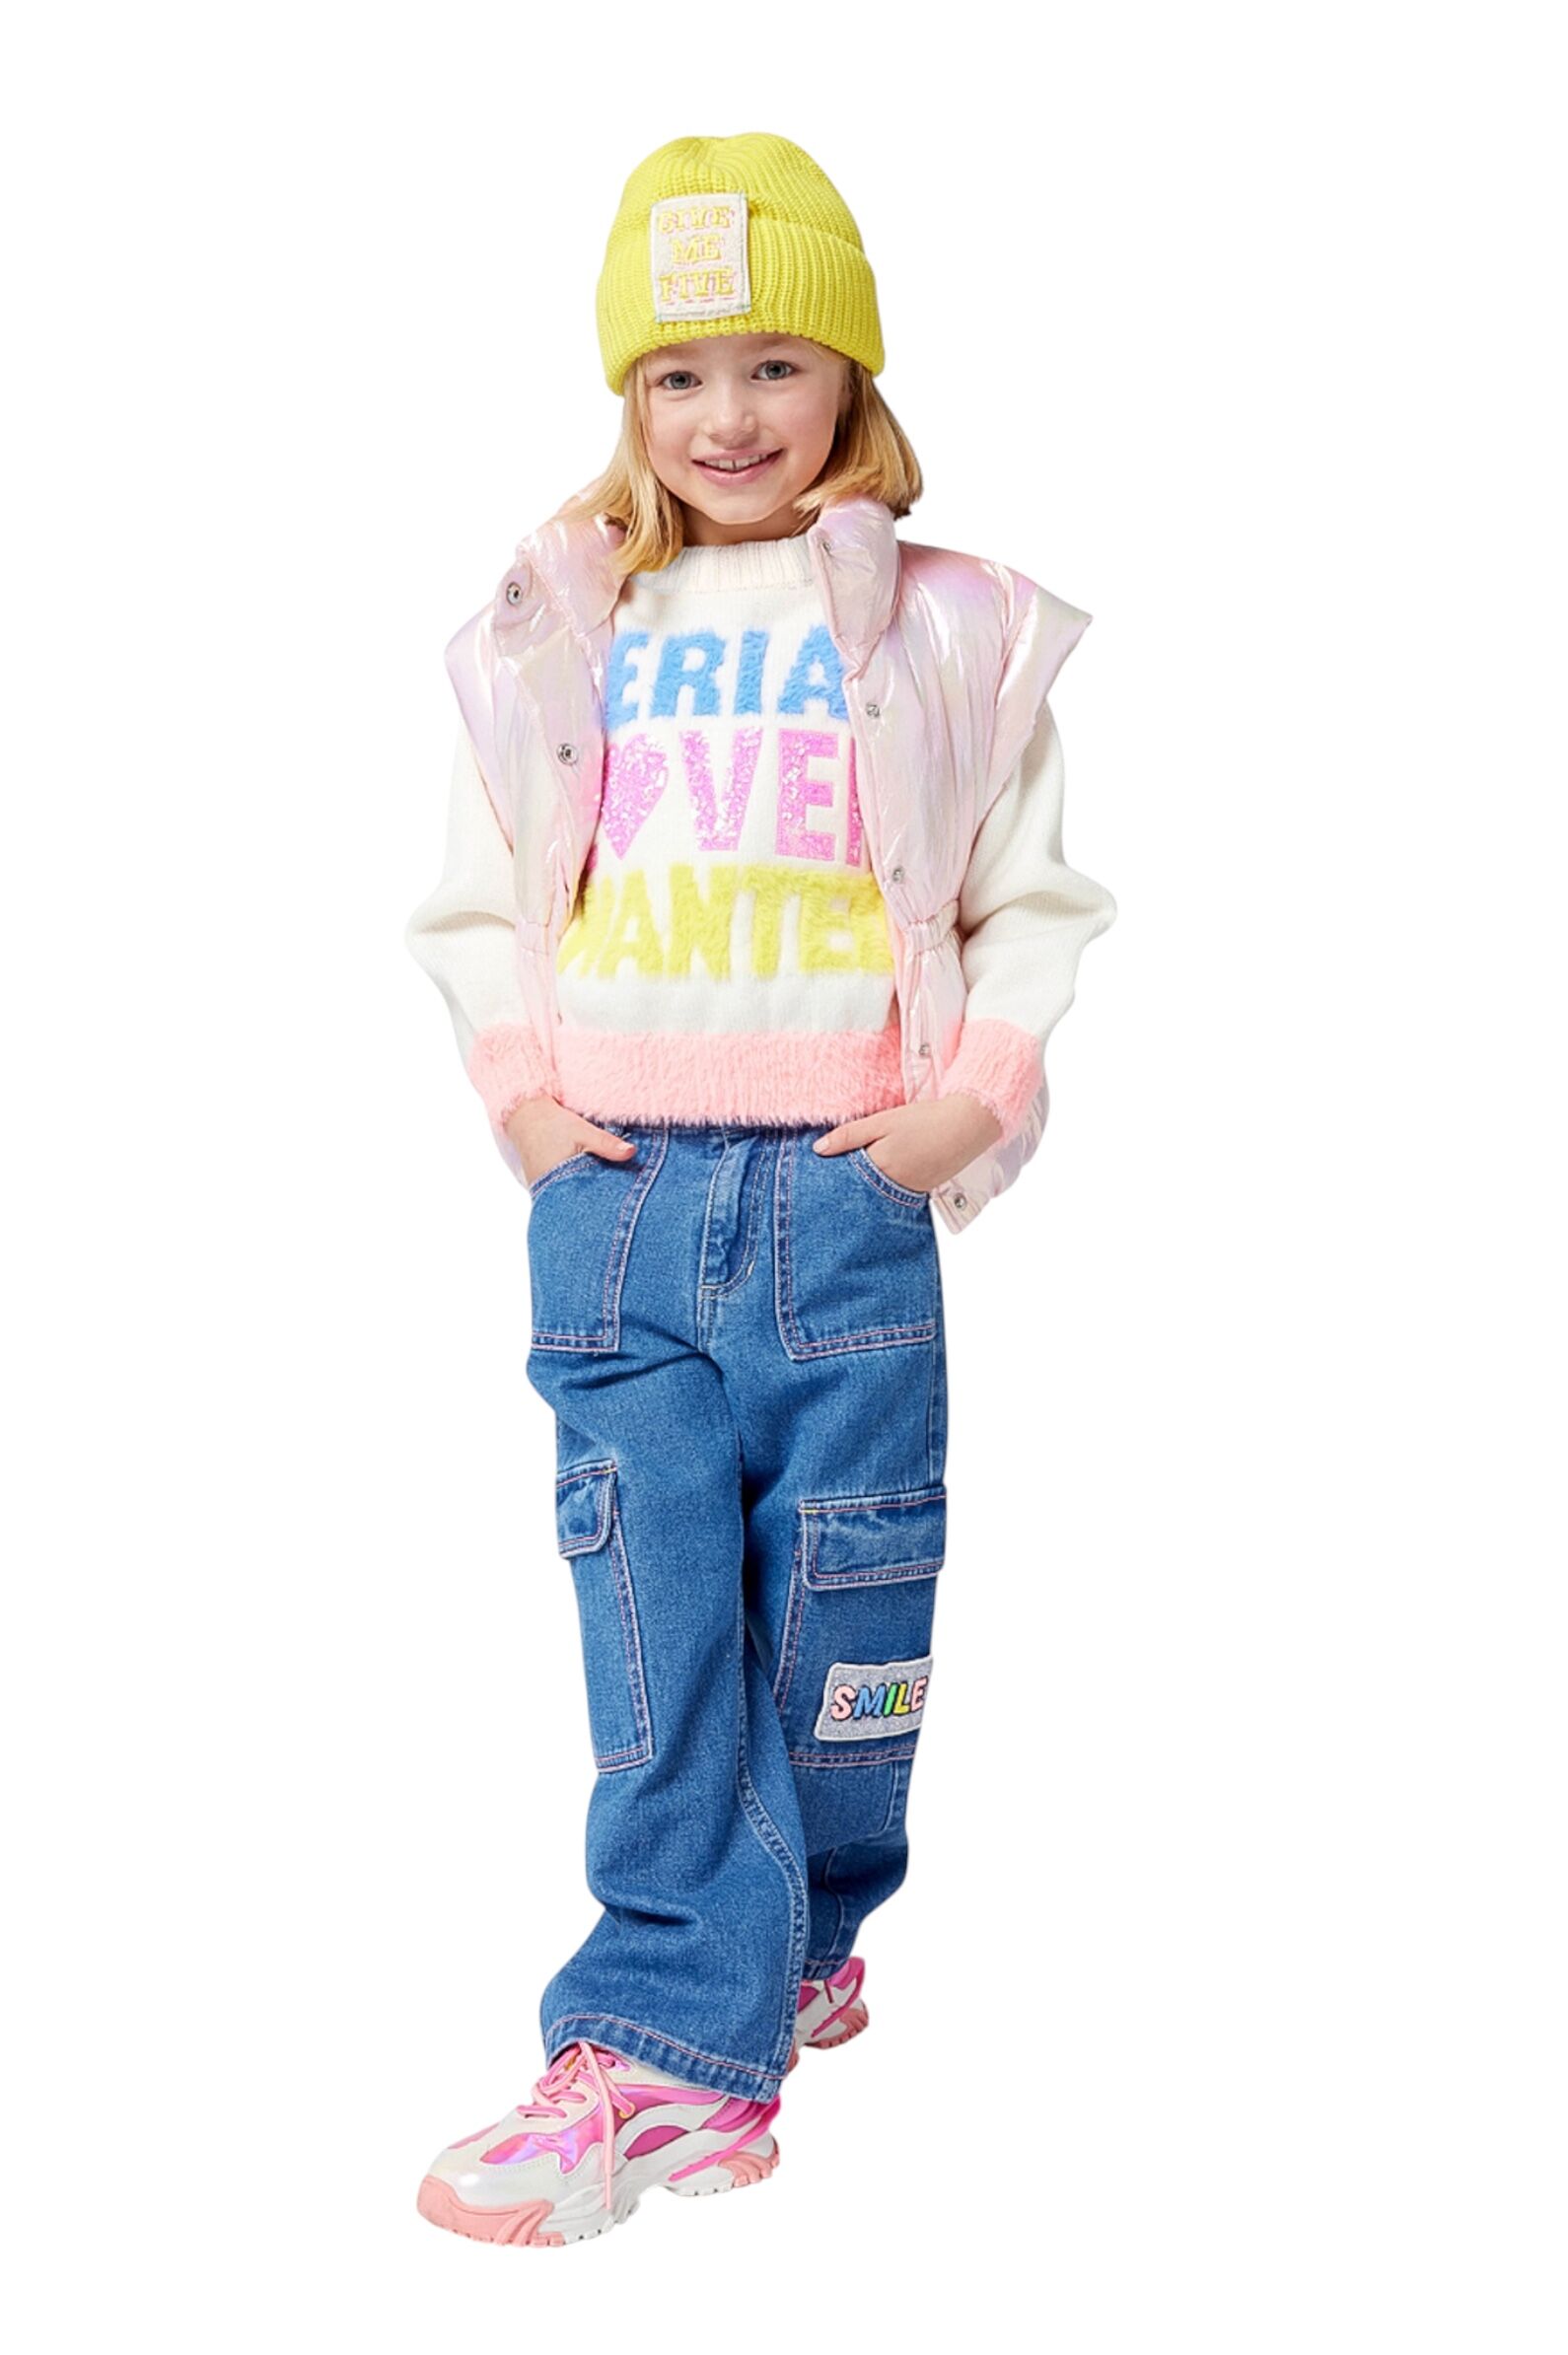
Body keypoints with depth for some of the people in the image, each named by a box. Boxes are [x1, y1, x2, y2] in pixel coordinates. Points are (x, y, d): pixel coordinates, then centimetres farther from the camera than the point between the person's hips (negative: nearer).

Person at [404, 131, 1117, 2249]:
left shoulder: (948, 629, 3)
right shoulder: (557, 630, 9)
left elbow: (1038, 901, 7)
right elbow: (477, 898, 16)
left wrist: (976, 1094, -5)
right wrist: (515, 1088, 3)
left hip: (845, 1196, -1)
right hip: (616, 1198, 1)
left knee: (837, 1626, 8)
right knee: (656, 1639, 0)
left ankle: (796, 1937, 32)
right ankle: (682, 2049, 5)